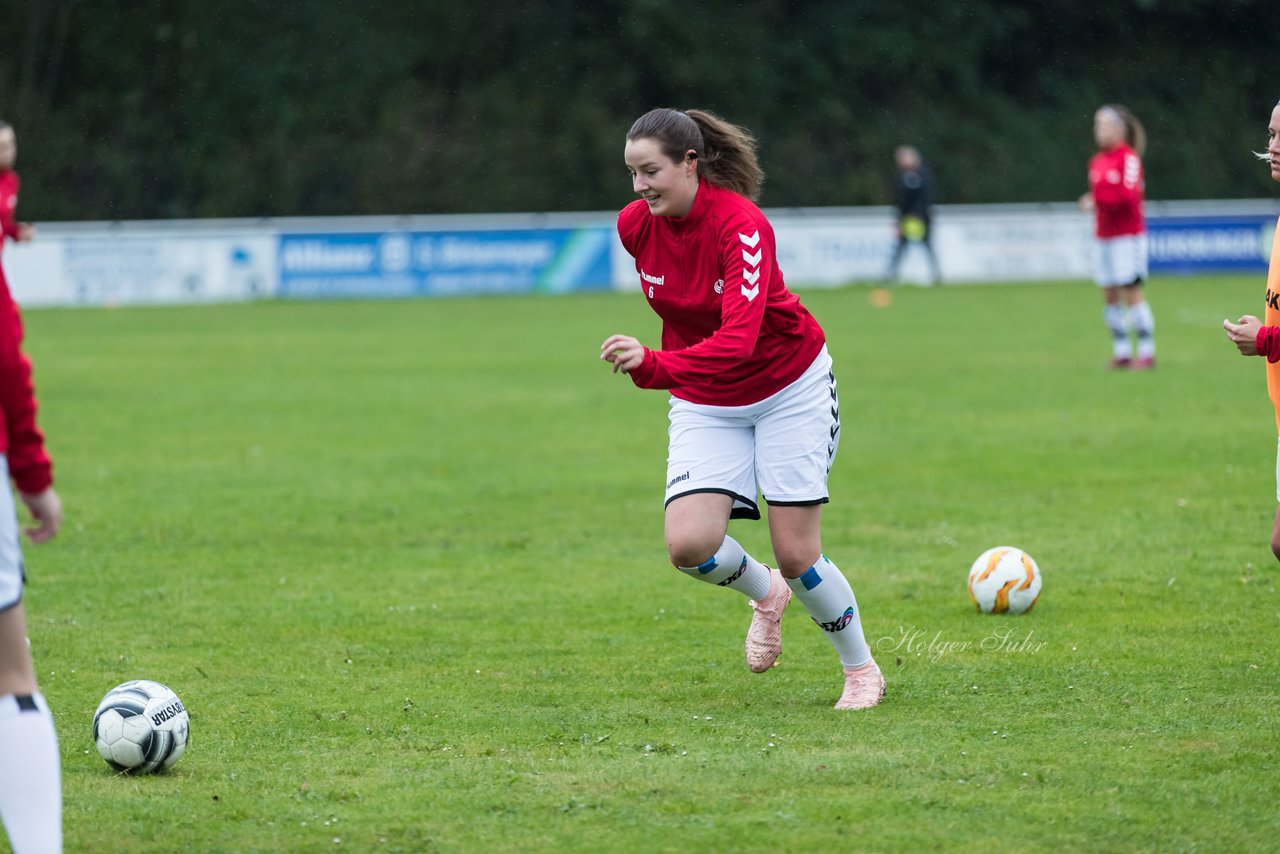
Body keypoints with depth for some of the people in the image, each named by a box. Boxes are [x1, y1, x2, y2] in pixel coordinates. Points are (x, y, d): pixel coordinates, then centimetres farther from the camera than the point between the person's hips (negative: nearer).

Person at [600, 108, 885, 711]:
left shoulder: (742, 226, -28)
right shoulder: (635, 225, -11)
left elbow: (739, 339, -41)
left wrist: (655, 365, -55)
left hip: (789, 388, -4)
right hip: (705, 405, 4)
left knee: (796, 554, -6)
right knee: (689, 545, -16)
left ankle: (862, 670, 20)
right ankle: (764, 593, 18)